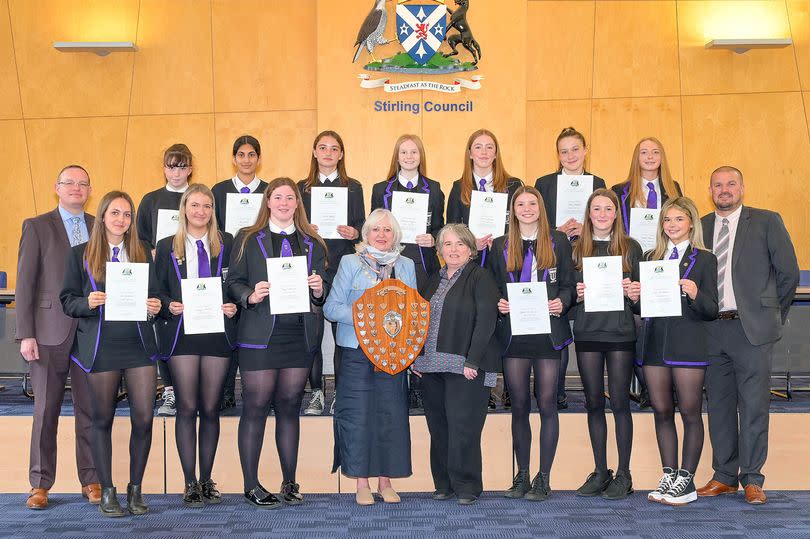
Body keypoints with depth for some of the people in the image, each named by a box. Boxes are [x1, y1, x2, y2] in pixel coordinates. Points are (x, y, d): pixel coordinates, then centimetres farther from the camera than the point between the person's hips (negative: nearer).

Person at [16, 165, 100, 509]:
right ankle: (40, 484, 12)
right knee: (46, 411, 4)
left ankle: (91, 481, 14)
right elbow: (25, 283, 0)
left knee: (90, 410, 5)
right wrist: (25, 334, -7)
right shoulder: (36, 227, 3)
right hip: (50, 333, -2)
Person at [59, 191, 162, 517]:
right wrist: (88, 303, -16)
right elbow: (68, 300, 4)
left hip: (139, 344, 2)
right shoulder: (81, 255, 5)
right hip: (100, 346, -2)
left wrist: (154, 307, -7)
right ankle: (107, 492, 16)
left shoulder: (143, 253, 12)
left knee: (143, 418, -3)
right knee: (103, 419, 5)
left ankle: (135, 490, 14)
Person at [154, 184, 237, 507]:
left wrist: (233, 307, -9)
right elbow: (158, 290, 8)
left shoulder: (227, 244, 9)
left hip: (218, 332, 1)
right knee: (187, 407, -2)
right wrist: (169, 306, -11)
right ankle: (190, 484, 5)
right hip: (182, 332, -1)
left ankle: (206, 480, 17)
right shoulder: (167, 247, 9)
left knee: (210, 408, 5)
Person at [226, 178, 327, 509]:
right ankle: (251, 485, 6)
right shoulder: (247, 239, 7)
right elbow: (233, 282, 3)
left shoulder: (313, 244, 15)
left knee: (290, 406, 8)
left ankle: (289, 483, 16)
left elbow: (323, 291, 14)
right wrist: (250, 296, -16)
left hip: (300, 336, 3)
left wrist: (319, 290, -8)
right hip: (260, 335, -3)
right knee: (255, 407, -2)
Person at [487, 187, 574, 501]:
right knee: (519, 406, 6)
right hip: (513, 332, 2)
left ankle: (543, 478, 8)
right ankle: (522, 476, 16)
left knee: (547, 404, 0)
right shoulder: (501, 246, 11)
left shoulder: (558, 242, 7)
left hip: (548, 331, -1)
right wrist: (498, 303, -8)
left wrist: (561, 302, -12)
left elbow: (568, 284, 7)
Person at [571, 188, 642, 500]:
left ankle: (623, 474, 9)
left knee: (620, 402, 0)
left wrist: (634, 294, -14)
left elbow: (640, 290, 7)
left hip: (621, 333, -2)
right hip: (587, 333, 2)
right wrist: (576, 294, -10)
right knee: (594, 403, 7)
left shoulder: (631, 247, 5)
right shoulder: (576, 249, 8)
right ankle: (600, 472, 17)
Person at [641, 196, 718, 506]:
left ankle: (686, 481, 7)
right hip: (655, 343, 4)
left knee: (690, 412, 0)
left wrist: (695, 295, -22)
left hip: (688, 344, -4)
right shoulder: (651, 258, 14)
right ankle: (669, 476, 18)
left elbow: (711, 310, -3)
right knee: (662, 411, 8)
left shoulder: (704, 260, 1)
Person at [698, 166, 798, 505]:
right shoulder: (699, 227, 11)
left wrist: (773, 315, 6)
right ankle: (724, 477, 19)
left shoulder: (766, 222, 2)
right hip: (712, 330, 4)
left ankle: (752, 480, 8)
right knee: (719, 405, 9)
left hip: (752, 328, -3)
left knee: (753, 406, -2)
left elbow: (789, 273, 3)